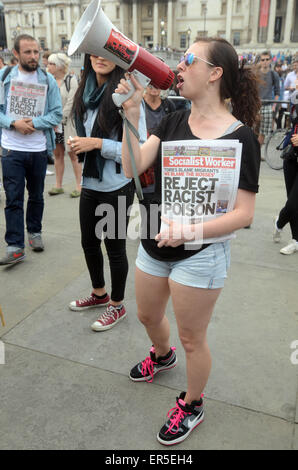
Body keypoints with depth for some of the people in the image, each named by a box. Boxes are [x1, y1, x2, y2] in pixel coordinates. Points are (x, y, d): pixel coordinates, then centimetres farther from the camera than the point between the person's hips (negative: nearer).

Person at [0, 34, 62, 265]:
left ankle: (35, 232, 34)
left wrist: (33, 123, -13)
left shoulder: (48, 80, 2)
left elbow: (57, 114, -1)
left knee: (36, 196, 14)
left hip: (39, 149, 1)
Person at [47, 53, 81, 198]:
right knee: (57, 154, 10)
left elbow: (70, 103, -12)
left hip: (67, 122, -5)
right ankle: (58, 185, 18)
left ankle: (79, 185, 6)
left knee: (73, 154, -1)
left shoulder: (71, 80, -6)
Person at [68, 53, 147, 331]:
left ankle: (117, 305, 29)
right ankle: (99, 294, 42)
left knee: (115, 247, 7)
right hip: (90, 182, 7)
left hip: (116, 186, -7)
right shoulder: (86, 91, 6)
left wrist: (97, 143, -22)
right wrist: (78, 144, 3)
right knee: (89, 242, 18)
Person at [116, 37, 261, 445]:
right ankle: (162, 356, 61)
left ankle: (192, 405, 41)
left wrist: (191, 230, -33)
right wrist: (131, 114, -20)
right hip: (154, 245, 6)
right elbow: (133, 167, -10)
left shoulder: (240, 137, -16)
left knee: (192, 338, 12)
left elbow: (244, 213, -19)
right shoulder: (173, 122, 1)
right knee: (148, 316, 26)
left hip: (199, 254, -6)